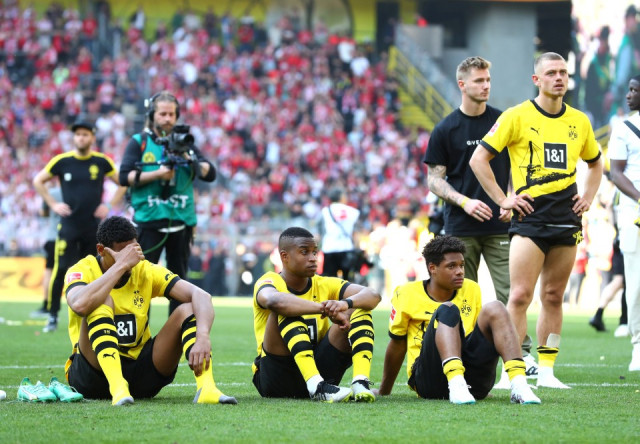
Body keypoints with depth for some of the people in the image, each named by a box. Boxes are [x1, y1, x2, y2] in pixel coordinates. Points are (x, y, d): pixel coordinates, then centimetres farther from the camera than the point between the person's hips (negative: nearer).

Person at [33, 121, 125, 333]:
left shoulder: (102, 162, 2)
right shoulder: (62, 161, 0)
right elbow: (38, 181, 10)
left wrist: (110, 205, 2)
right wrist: (53, 204, 2)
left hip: (94, 226, 1)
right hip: (69, 225, -1)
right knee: (61, 269, -9)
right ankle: (53, 315, -2)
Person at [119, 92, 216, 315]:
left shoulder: (184, 142, 12)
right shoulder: (139, 143, 5)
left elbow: (210, 174, 4)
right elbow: (125, 177, -5)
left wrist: (189, 160, -13)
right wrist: (157, 174, -15)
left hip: (181, 221, 3)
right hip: (149, 220, -3)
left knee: (178, 278, 8)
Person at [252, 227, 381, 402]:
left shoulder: (324, 285, 8)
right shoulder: (270, 281, -6)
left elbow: (373, 296, -6)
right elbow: (273, 301, -34)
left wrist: (346, 304, -29)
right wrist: (325, 309, -39)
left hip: (318, 370, 5)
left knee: (359, 311, -6)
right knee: (287, 312, -28)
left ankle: (360, 383, -27)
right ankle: (317, 387, -42)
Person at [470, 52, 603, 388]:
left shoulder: (579, 121, 12)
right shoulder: (516, 117, -2)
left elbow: (595, 163, 28)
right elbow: (478, 159, 0)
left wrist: (588, 197, 13)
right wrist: (502, 199, -5)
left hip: (567, 218, 4)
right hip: (530, 216, -4)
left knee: (553, 296, 7)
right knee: (520, 296, -11)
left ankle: (546, 370, 12)